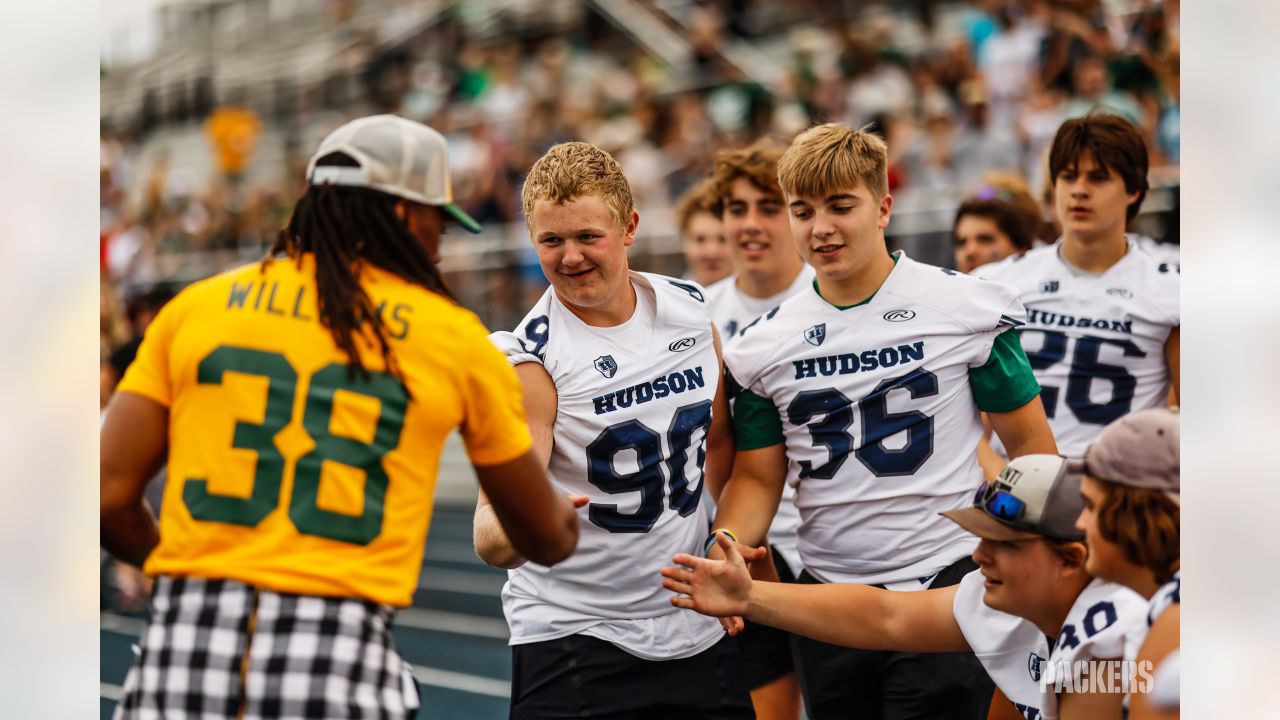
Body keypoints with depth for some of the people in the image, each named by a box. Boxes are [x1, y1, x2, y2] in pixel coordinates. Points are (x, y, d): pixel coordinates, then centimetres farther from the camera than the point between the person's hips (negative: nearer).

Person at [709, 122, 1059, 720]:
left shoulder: (965, 307, -3)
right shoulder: (763, 346, 5)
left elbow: (1029, 445, 2)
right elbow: (757, 476, 10)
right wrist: (725, 553, -10)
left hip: (946, 585, -3)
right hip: (827, 597, 4)